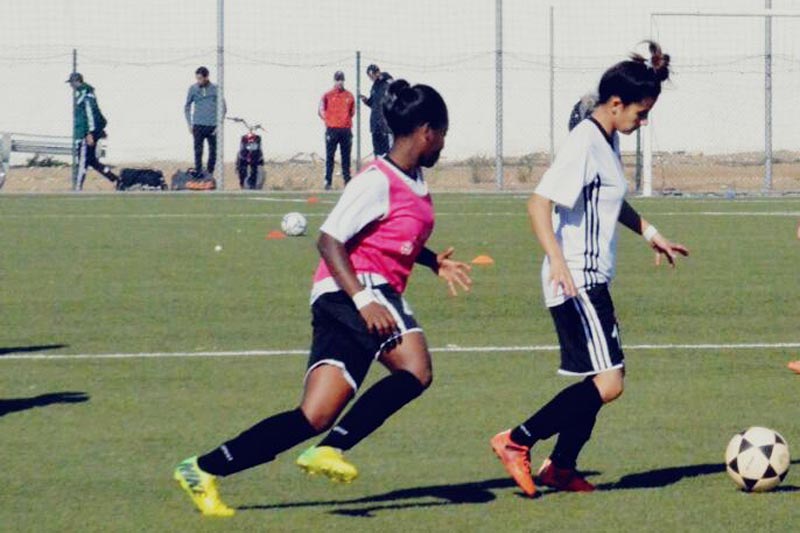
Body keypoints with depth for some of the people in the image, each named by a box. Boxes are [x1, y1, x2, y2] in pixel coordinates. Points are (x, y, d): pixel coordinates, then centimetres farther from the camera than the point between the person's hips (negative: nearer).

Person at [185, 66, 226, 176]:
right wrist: (189, 124, 4)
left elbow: (223, 108, 5)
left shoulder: (216, 89, 0)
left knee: (213, 152, 4)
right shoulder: (193, 89, 2)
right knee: (198, 151, -4)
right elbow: (187, 107, 11)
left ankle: (209, 175, 14)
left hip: (213, 126, 0)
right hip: (198, 126, 0)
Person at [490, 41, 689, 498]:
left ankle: (561, 468, 22)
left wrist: (651, 234, 32)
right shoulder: (584, 144, -17)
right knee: (608, 382, -15)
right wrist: (558, 261, -35)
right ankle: (517, 442, -10)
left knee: (605, 378, 14)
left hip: (592, 281, 10)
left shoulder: (610, 143, 12)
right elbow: (539, 204, -25)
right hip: (576, 282, -10)